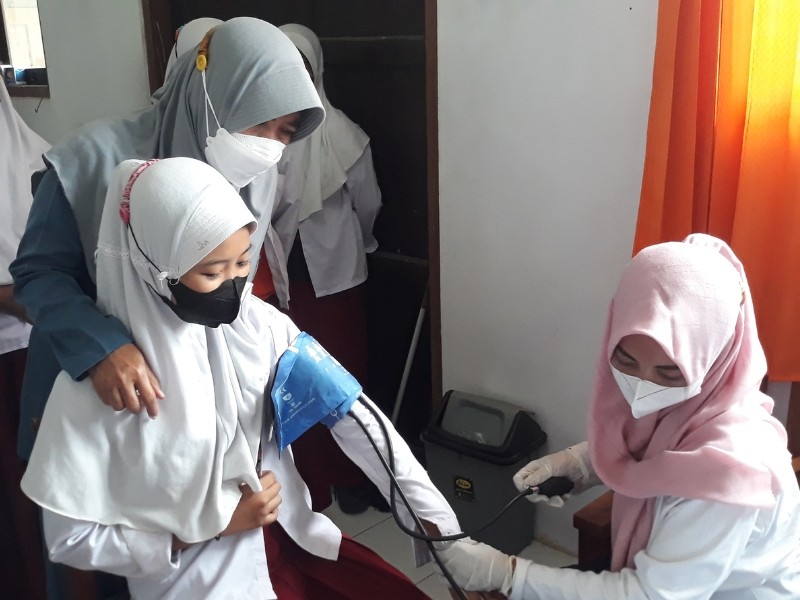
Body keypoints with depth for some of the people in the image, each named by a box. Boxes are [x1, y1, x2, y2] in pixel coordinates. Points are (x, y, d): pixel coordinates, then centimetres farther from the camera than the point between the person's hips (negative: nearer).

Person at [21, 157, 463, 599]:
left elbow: (354, 417, -10)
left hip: (286, 539, 4)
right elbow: (70, 537, -13)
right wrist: (216, 523, -14)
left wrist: (441, 529, -13)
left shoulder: (256, 323, -9)